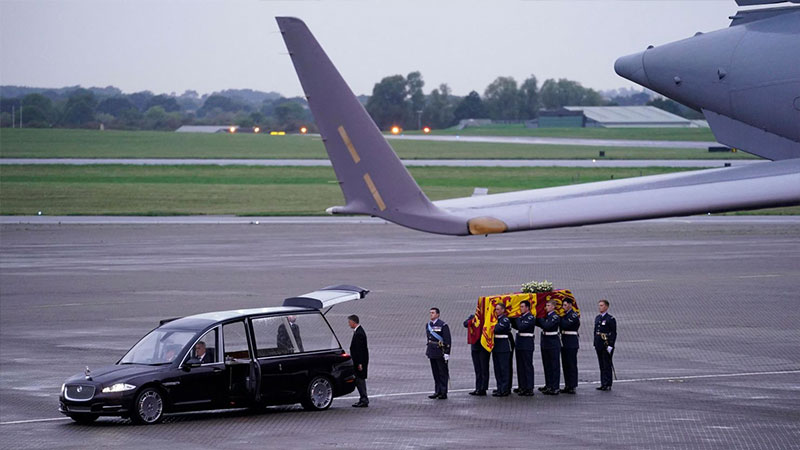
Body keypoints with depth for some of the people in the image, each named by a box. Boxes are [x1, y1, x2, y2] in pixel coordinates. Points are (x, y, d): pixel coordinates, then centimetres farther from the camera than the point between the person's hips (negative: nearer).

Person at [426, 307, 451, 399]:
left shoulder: (443, 325, -11)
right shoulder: (428, 325, 11)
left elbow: (447, 340, -12)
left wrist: (447, 353, -16)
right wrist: (427, 350, 20)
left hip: (440, 353, -7)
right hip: (432, 352, 7)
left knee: (443, 373, -1)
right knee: (435, 373, 11)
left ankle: (443, 393, 3)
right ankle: (437, 391, 17)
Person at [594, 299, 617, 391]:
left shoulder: (610, 319, -9)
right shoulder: (597, 318, 13)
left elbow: (613, 333, -12)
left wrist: (610, 346, -18)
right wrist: (595, 344, 14)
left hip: (607, 345, -7)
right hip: (599, 345, 7)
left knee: (607, 365, -4)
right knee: (601, 365, 10)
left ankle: (607, 385, -1)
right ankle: (603, 384, 15)